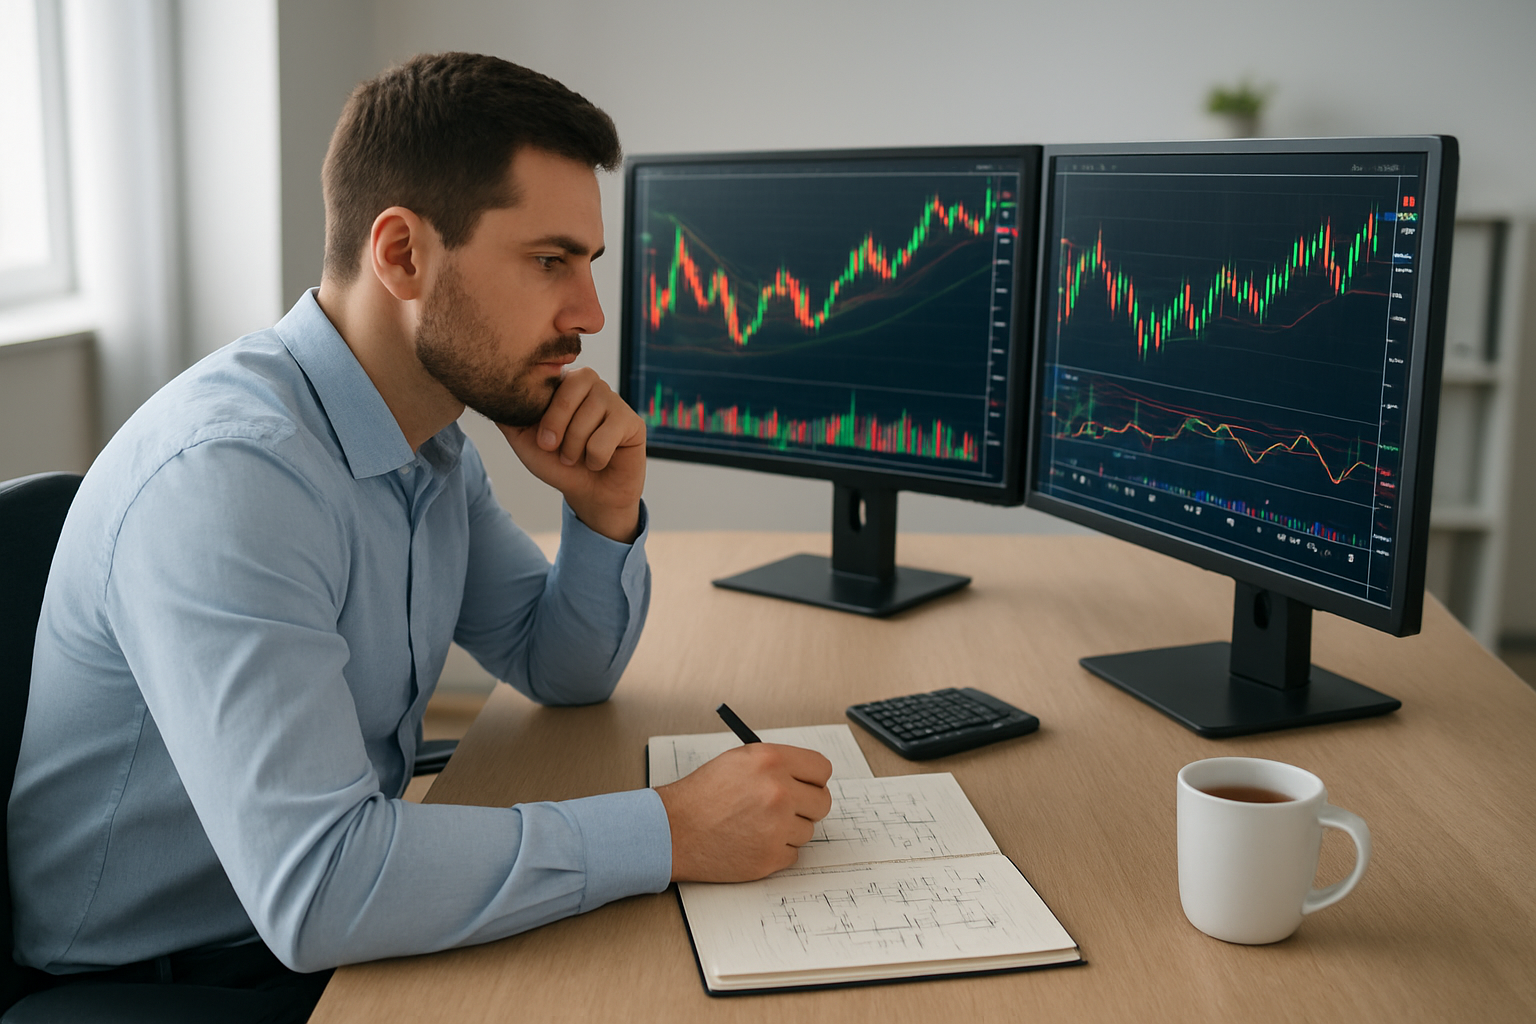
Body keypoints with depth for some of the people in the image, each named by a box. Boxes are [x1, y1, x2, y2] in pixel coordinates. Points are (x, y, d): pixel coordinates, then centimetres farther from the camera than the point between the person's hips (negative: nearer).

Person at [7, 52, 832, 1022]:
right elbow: (311, 884, -34)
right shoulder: (227, 474, -28)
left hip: (342, 927, 8)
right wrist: (669, 832, -28)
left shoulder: (431, 437, 0)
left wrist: (606, 513, -8)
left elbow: (562, 671, 11)